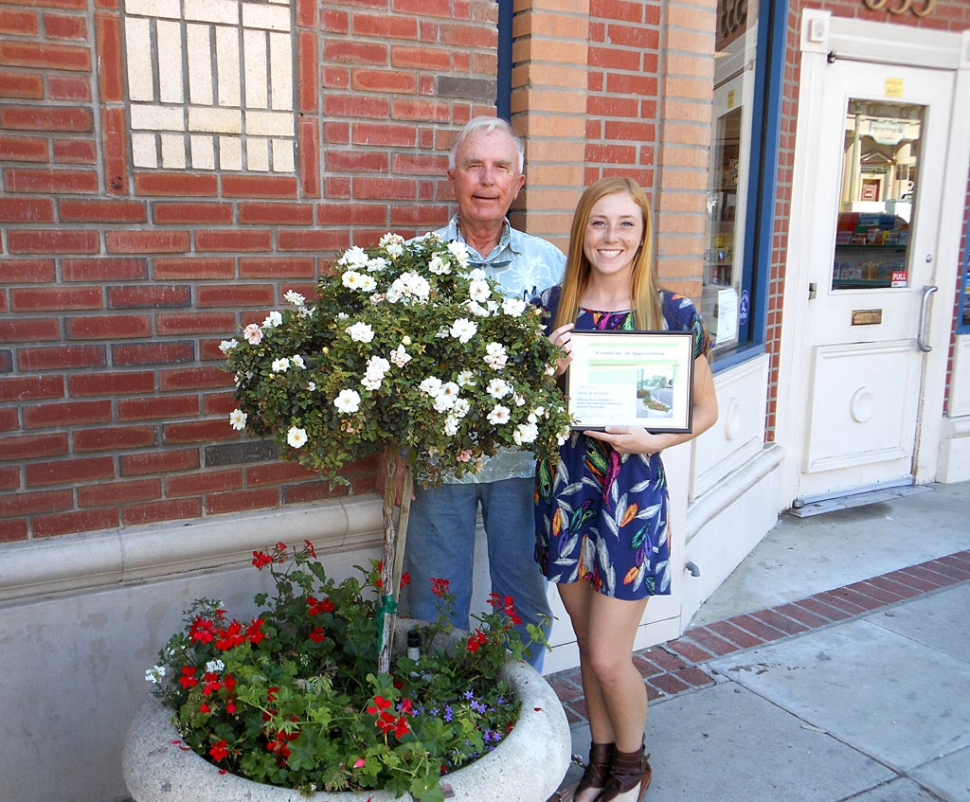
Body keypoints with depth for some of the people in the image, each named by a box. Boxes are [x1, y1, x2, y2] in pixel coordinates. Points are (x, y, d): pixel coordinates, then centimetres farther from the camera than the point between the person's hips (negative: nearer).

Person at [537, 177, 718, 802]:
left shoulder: (673, 314, -7)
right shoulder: (551, 307, 1)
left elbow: (706, 410, 1)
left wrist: (652, 440, -16)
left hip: (632, 495, -3)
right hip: (564, 488, 3)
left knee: (608, 658, 2)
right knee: (590, 647, 17)